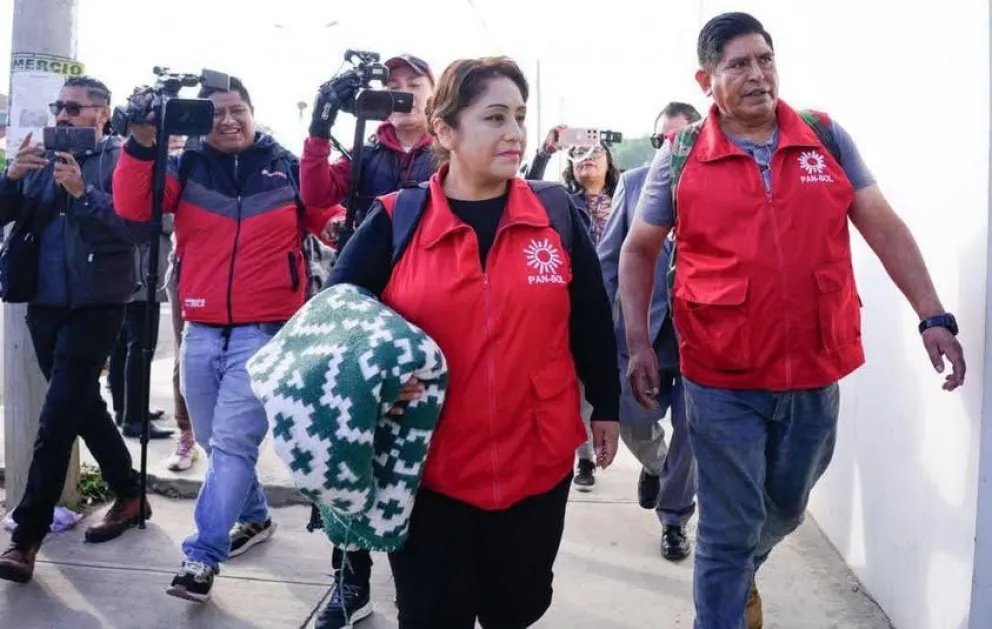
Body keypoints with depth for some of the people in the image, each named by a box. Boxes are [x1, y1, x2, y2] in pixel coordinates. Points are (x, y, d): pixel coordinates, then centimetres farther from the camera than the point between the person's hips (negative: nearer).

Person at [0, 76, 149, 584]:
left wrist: (83, 192, -27)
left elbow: (134, 226, -17)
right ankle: (128, 494, 33)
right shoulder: (41, 158, 12)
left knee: (56, 420, -8)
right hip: (45, 304, 6)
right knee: (83, 406, 16)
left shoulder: (121, 159, -4)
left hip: (94, 305, -6)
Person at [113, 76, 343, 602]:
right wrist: (141, 145, -24)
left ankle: (203, 555, 0)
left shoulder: (286, 167, 3)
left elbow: (324, 214, 13)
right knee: (214, 441, 16)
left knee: (232, 442, -8)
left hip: (265, 332, -3)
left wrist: (339, 224, -10)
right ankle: (253, 518, 37)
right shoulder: (186, 166, 5)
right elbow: (132, 208, -10)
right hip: (201, 330, 4)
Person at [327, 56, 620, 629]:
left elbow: (592, 320, 5)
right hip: (429, 467, -1)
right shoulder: (396, 222, -6)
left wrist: (605, 407, 10)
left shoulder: (558, 215, -2)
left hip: (538, 462, 2)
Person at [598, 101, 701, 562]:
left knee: (688, 431, 7)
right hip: (640, 328, 2)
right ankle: (654, 463, 40)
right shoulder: (632, 183, 4)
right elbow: (608, 258, 5)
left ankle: (674, 517, 27)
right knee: (633, 421, 4)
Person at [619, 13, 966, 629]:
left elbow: (885, 229, 2)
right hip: (722, 380, -3)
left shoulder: (828, 139, 1)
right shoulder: (680, 158, -4)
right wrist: (639, 344, -3)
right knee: (729, 528, 4)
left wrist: (934, 317, -4)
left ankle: (740, 573, 53)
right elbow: (639, 252, 4)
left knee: (787, 509, 24)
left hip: (816, 374, 4)